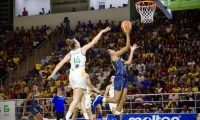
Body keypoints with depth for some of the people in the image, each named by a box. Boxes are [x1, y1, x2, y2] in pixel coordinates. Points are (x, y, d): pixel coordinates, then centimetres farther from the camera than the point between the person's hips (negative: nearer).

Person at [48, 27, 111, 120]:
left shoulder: (70, 54, 13)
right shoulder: (82, 49, 4)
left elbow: (61, 63, 4)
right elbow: (94, 41, 7)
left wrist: (53, 74, 3)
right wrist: (102, 31, 17)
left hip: (72, 75, 6)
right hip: (80, 75, -6)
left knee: (82, 98, 16)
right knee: (76, 99, -9)